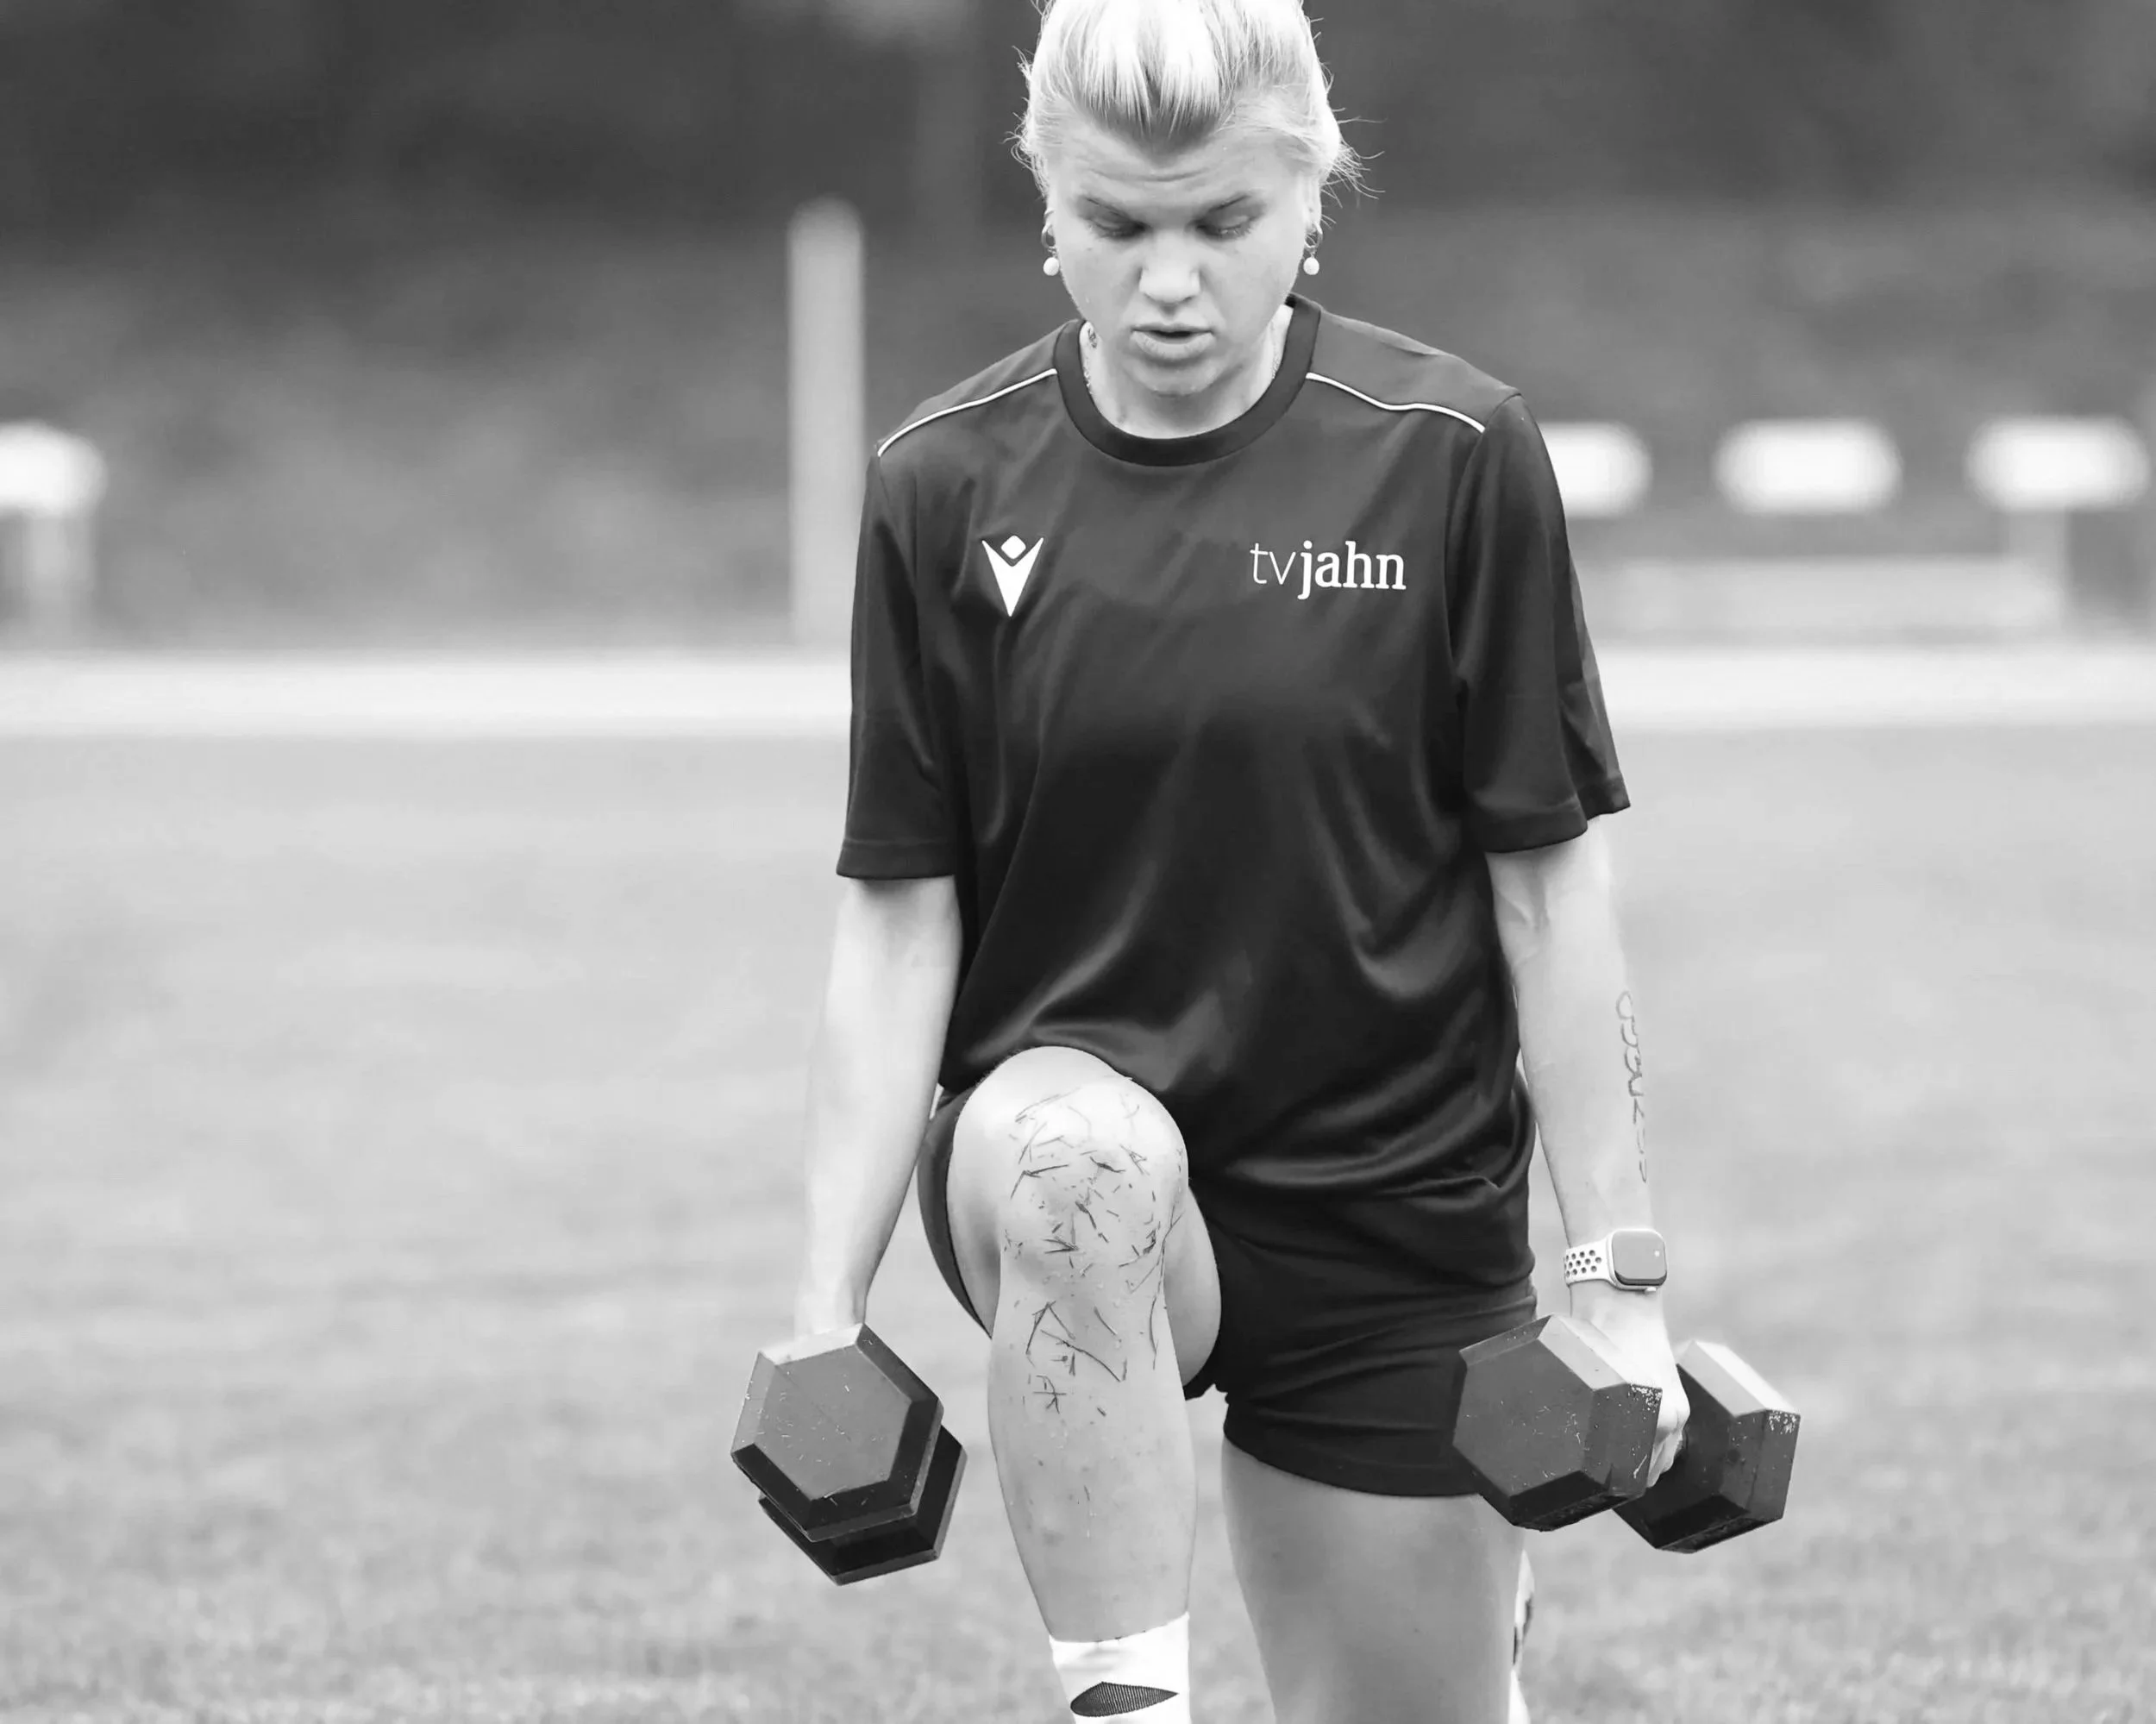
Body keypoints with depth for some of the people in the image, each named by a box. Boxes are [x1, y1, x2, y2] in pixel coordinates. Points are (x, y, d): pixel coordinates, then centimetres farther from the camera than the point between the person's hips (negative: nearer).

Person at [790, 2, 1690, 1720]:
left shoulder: (1453, 457, -6)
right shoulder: (949, 485, -3)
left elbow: (1550, 885, -3)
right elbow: (899, 918, -1)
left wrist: (1617, 1285, -4)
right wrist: (830, 1311, -6)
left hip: (1393, 1214, 1)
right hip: (1064, 1147, -1)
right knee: (1078, 1157, -36)